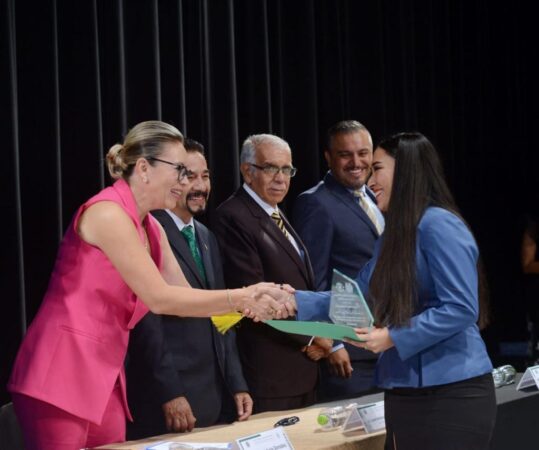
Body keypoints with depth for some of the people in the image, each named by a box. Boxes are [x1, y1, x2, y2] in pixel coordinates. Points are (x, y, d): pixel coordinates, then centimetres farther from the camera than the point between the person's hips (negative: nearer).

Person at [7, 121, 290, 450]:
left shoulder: (152, 230, 13)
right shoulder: (108, 213, -15)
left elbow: (186, 297, 11)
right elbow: (159, 298, -18)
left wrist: (249, 303, -3)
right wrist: (240, 298, -15)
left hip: (104, 378, 9)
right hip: (61, 375, -9)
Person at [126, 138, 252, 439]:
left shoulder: (207, 238, 17)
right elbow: (147, 321, -15)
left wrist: (237, 385, 11)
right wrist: (169, 393, -18)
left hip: (216, 396, 8)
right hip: (169, 397, -8)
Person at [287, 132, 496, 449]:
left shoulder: (439, 225, -13)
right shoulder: (393, 236, 15)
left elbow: (460, 309, -20)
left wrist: (393, 337, -20)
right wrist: (296, 302, 8)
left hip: (451, 394, -9)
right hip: (404, 393, 9)